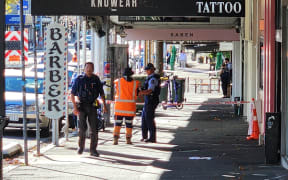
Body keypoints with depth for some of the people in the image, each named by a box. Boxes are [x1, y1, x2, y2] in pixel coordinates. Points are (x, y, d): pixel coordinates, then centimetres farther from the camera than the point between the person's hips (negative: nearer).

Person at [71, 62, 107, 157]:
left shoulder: (96, 79, 7)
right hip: (82, 106, -2)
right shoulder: (79, 79, -1)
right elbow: (72, 94, 0)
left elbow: (101, 93, 14)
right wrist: (75, 107, -9)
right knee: (82, 128, -8)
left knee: (94, 129, -4)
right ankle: (81, 146, 14)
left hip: (92, 106, 2)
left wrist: (104, 105, 6)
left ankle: (93, 150, 3)